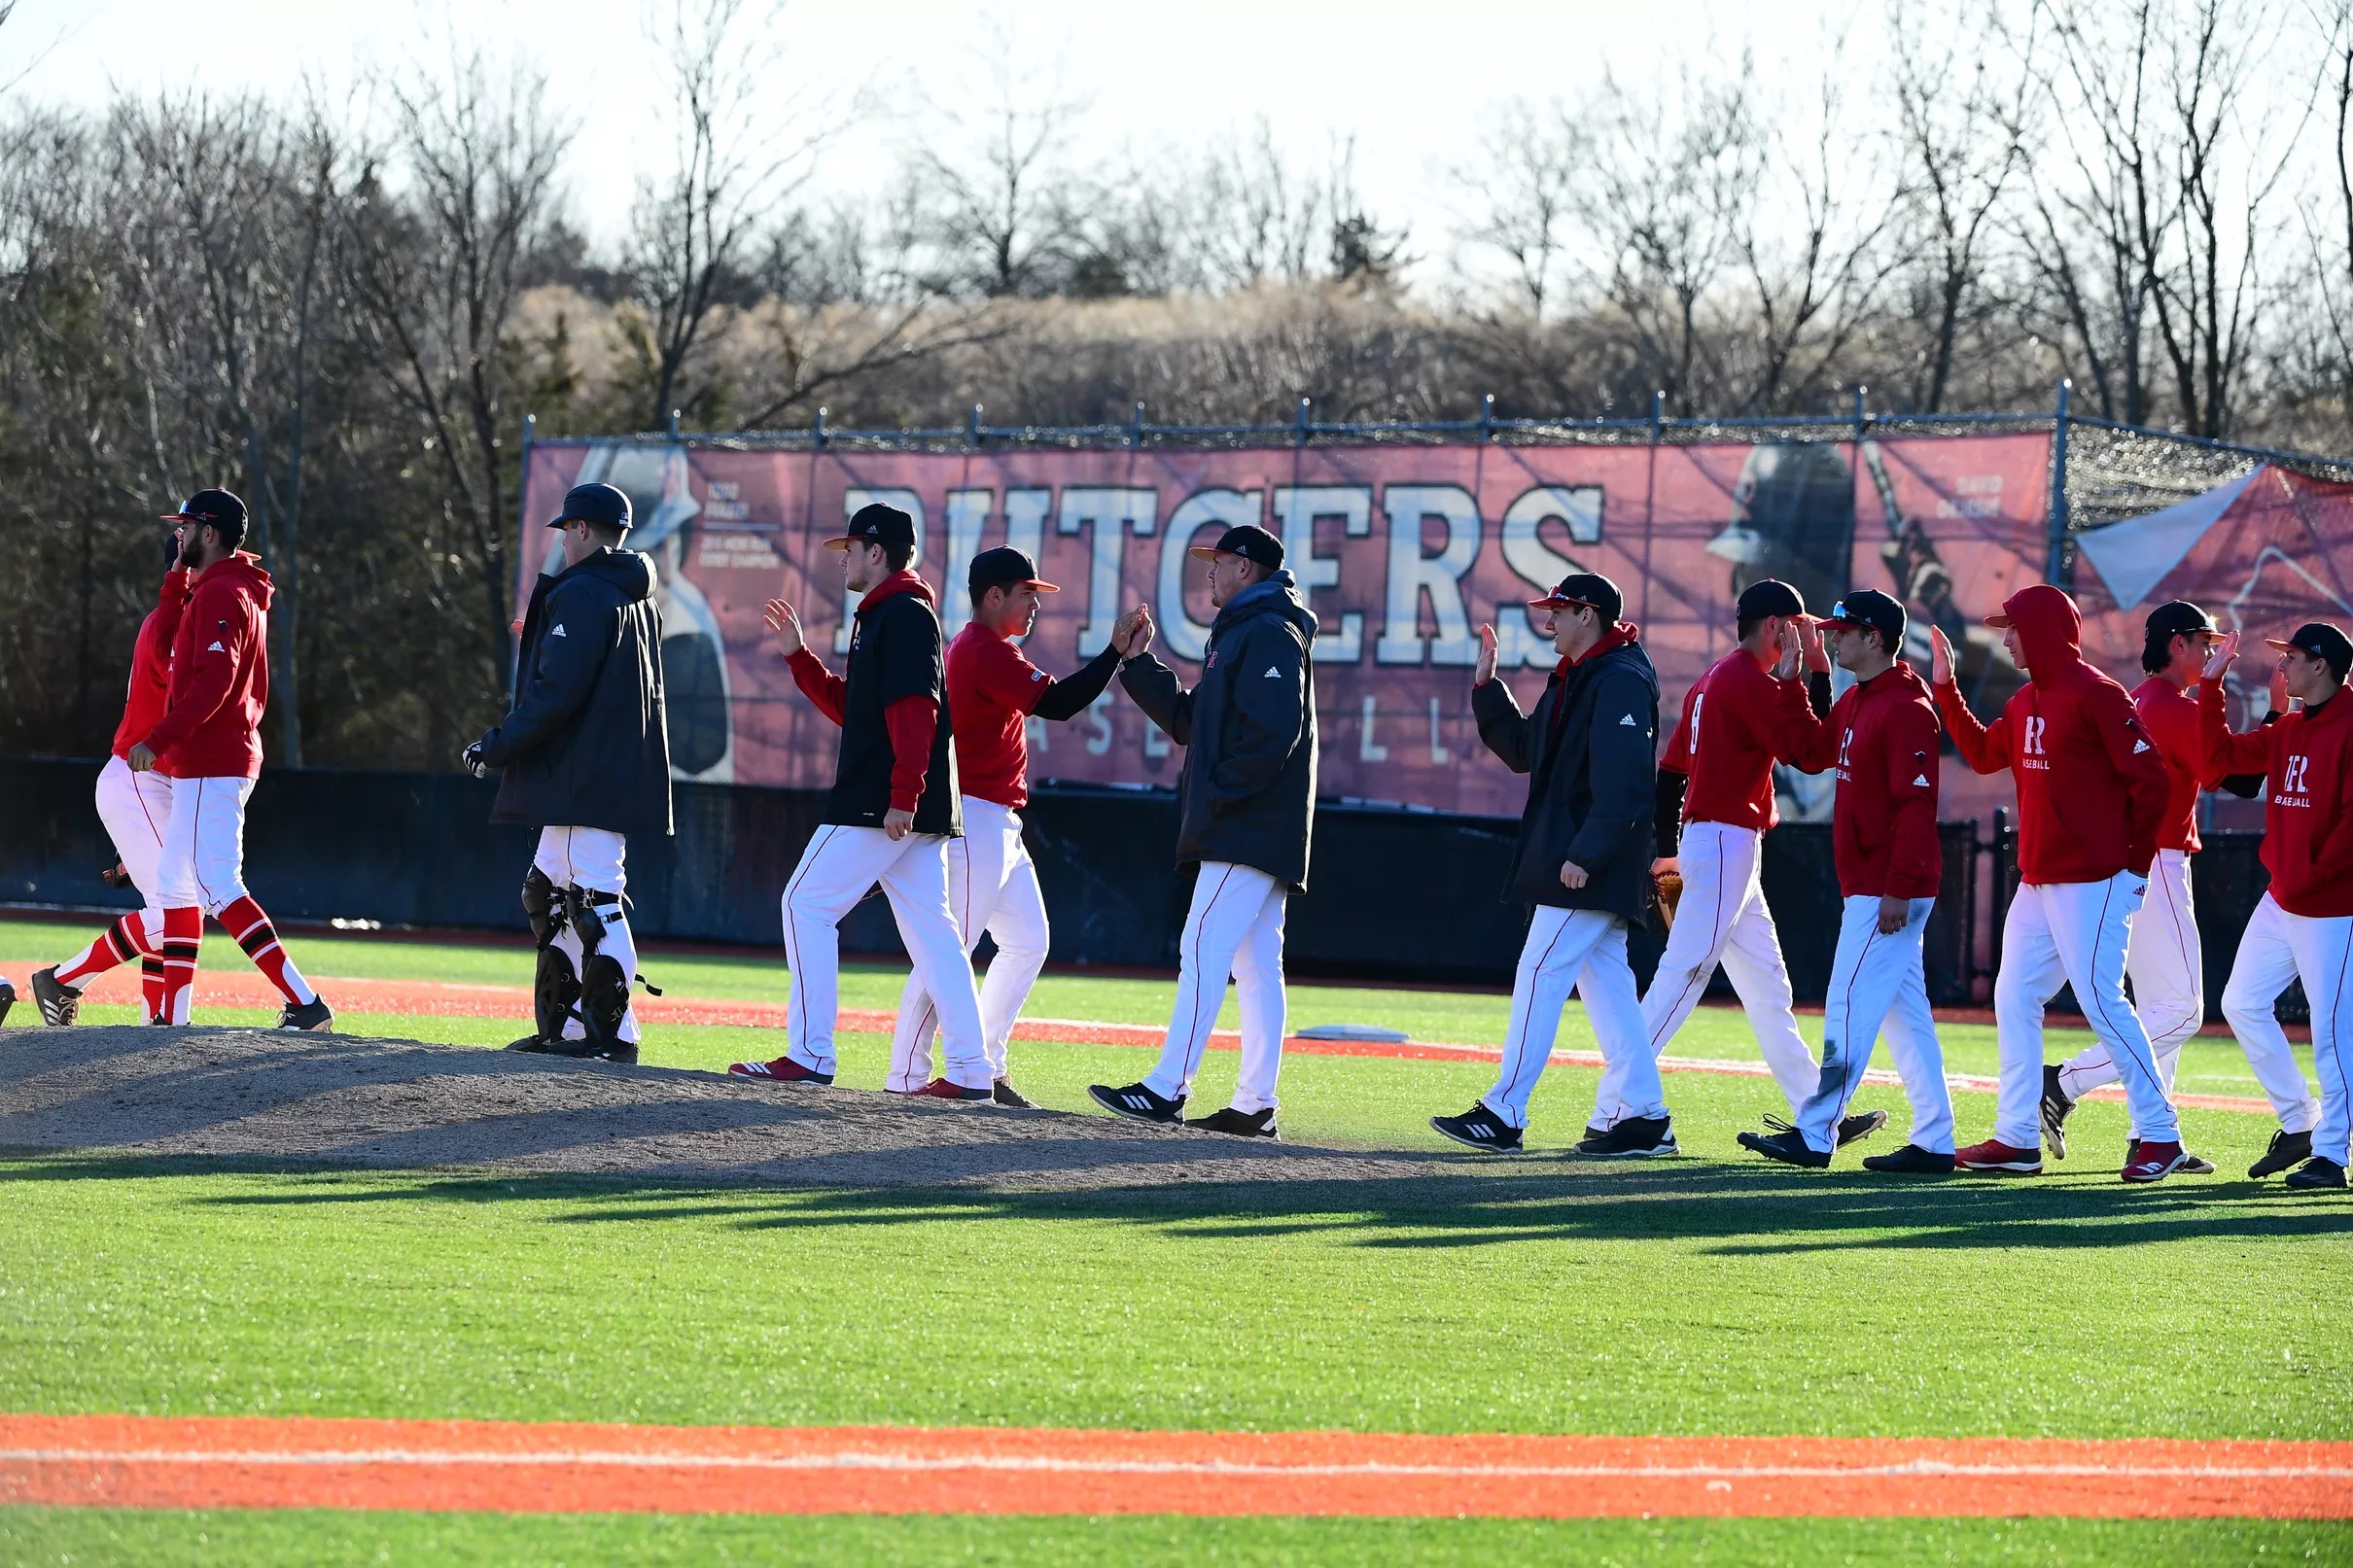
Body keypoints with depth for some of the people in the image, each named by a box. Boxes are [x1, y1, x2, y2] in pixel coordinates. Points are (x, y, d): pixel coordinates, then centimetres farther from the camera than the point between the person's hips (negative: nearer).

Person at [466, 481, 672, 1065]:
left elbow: (557, 694, -20)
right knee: (550, 893, 16)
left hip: (587, 780, -10)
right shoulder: (639, 601, 19)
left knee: (595, 899, -10)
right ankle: (564, 1027, 18)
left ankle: (612, 1033, -12)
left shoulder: (581, 595, -12)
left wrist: (497, 746, -10)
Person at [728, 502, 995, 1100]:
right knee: (931, 931, 7)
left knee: (808, 905, -6)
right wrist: (798, 657, 22)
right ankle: (970, 1072, 3)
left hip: (881, 804, -10)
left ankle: (810, 1055, -9)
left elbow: (913, 709, -21)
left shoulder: (903, 614, -10)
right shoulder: (882, 616, 22)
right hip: (916, 810, 10)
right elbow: (851, 709, 27)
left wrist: (902, 794, -27)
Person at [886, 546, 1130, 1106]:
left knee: (1028, 942, 13)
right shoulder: (987, 651, -14)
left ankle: (984, 1070, 17)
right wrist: (1116, 653, -21)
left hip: (998, 825, 11)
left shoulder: (970, 648, 19)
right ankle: (906, 1078, -11)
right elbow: (1057, 702, -22)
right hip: (976, 819, -11)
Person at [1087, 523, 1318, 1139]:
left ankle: (1167, 1089, -17)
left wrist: (1218, 794, -19)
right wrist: (1138, 662, 18)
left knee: (1204, 949, -13)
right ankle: (1256, 1104, 6)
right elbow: (1189, 720, 26)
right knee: (1256, 966, 7)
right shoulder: (1241, 634, 23)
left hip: (1247, 830, -11)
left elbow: (1271, 731, -22)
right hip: (1259, 832, 11)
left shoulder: (1269, 635, -11)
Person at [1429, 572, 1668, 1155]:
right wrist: (1485, 687, 14)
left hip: (1590, 869, -10)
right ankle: (1646, 1117, 10)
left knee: (1540, 975, -10)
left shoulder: (1619, 682, -15)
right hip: (1583, 865, 10)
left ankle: (1503, 1115, -10)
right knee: (1605, 982, 9)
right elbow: (1524, 749, 24)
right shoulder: (1573, 680, 18)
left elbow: (1623, 781, -23)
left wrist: (1585, 854, -27)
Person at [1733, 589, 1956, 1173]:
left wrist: (1899, 889, -24)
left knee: (1849, 1006, -9)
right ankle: (1934, 1142, 12)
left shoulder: (1906, 709, -16)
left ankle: (1814, 1135, -8)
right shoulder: (1855, 702, 14)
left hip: (1887, 892, -10)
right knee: (1904, 1011, 10)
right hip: (1867, 886, 10)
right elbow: (1811, 752, 24)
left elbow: (1915, 806, -21)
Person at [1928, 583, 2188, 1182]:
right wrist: (1945, 688, 22)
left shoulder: (2095, 695, -13)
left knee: (2100, 999, -11)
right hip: (2037, 882, 10)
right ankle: (2017, 1138, 14)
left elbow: (2149, 776, -15)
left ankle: (2160, 1134, -5)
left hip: (2092, 884, -10)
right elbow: (1984, 753, 26)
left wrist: (2135, 862, -11)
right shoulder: (2026, 701, 14)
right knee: (2014, 1000, 9)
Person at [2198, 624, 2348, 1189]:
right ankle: (2299, 1123, 21)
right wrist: (2212, 684, 11)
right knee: (2242, 1004, 12)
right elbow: (2222, 753, 16)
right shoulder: (2289, 730, 13)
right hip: (2280, 903, 10)